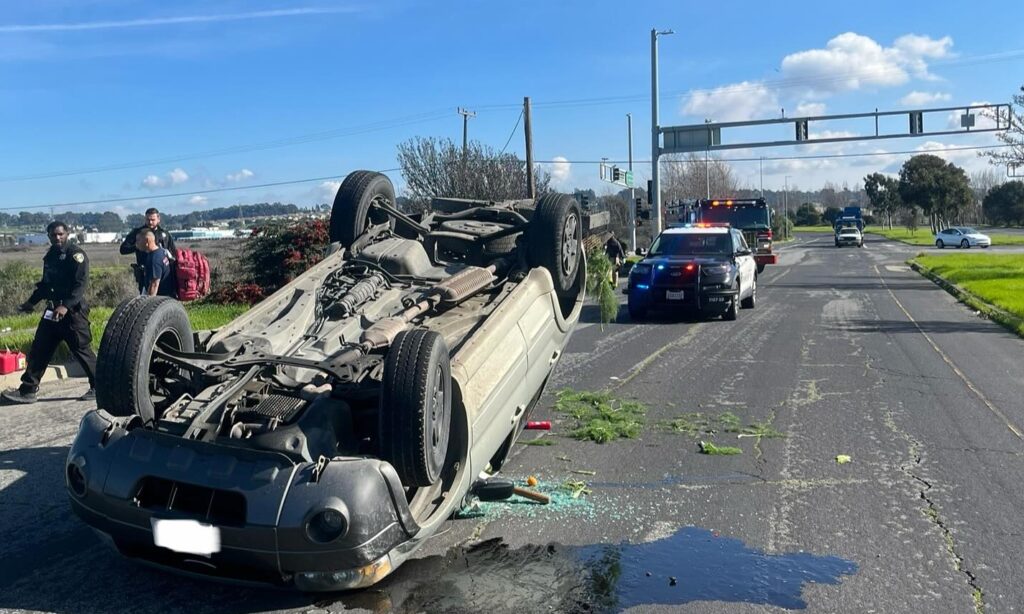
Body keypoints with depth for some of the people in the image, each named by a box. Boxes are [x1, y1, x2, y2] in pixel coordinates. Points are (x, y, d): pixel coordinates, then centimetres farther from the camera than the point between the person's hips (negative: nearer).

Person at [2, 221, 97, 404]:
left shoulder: (75, 254, -11)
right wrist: (31, 302, 23)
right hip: (52, 310, 8)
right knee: (39, 350, 7)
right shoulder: (50, 256, 14)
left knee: (81, 350, -3)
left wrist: (66, 306, -30)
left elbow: (81, 284, -20)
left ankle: (98, 387, 9)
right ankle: (27, 390, 13)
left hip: (73, 311, -8)